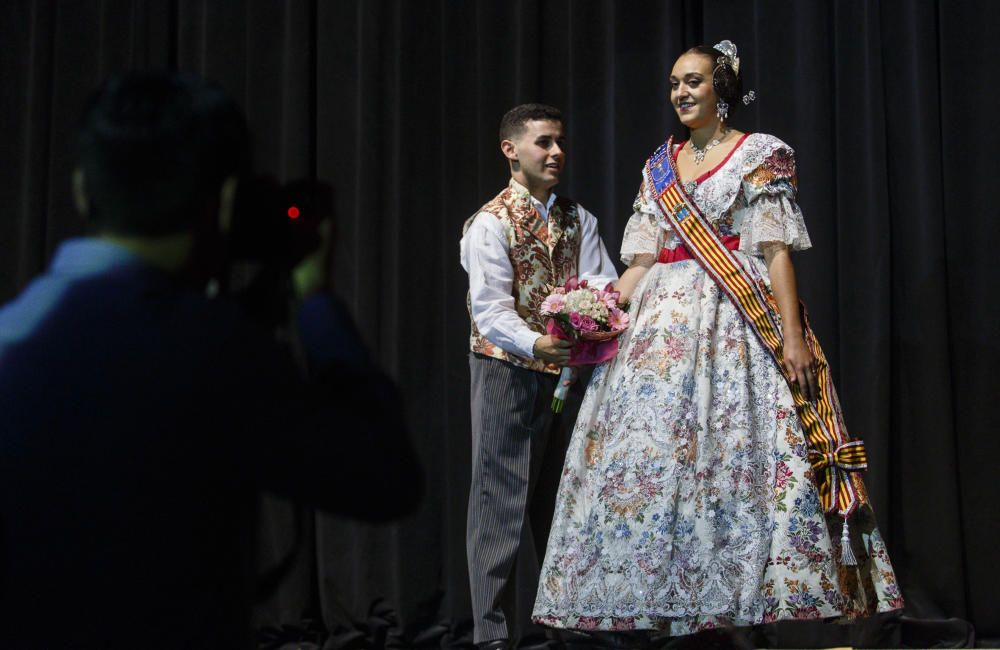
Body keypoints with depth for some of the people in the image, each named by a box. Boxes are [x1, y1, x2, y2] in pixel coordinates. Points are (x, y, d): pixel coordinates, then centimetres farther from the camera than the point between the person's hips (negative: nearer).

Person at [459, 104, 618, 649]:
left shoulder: (577, 219, 11)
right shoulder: (490, 223, -7)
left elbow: (602, 284, 1)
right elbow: (490, 309, -17)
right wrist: (535, 343, -33)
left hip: (569, 371, 6)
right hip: (509, 371, -6)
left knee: (557, 502, 12)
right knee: (503, 501, -5)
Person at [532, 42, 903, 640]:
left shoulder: (760, 154, 3)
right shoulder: (659, 167, 18)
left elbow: (777, 252, -4)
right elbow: (641, 260, 16)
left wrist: (792, 335, -13)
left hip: (736, 320, -5)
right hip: (664, 319, 5)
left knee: (733, 451, -11)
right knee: (651, 451, -2)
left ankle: (739, 600, -5)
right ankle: (669, 601, 2)